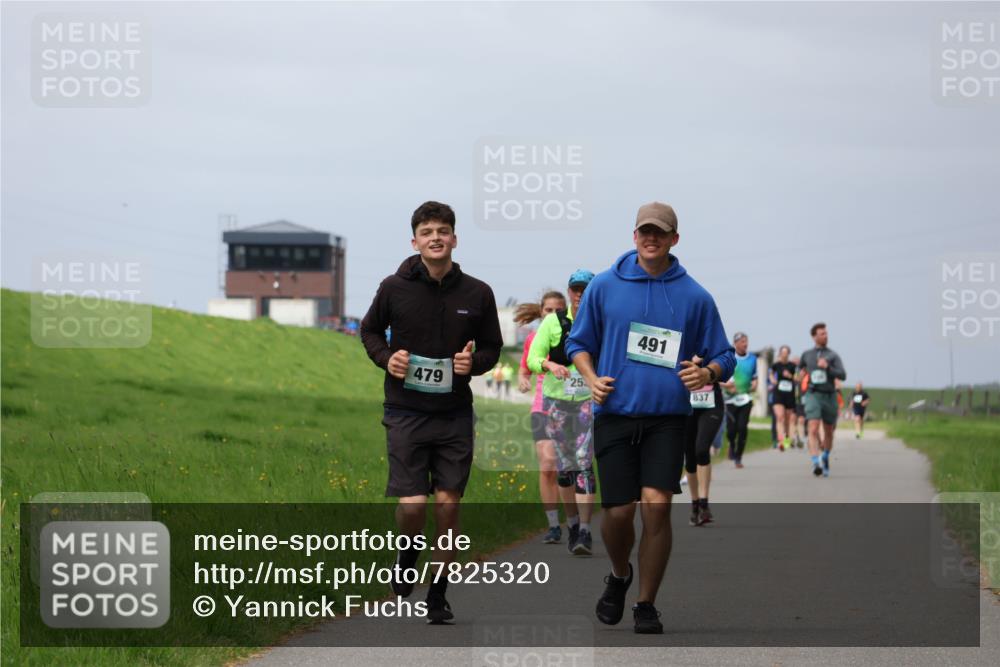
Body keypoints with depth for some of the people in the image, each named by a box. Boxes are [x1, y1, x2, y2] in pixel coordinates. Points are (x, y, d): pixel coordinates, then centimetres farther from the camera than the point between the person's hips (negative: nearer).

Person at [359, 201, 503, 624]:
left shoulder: (477, 294, 0)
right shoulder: (394, 288, -3)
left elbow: (492, 346, 13)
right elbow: (370, 330, 13)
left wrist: (475, 362, -9)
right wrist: (386, 358, -6)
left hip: (455, 414, 2)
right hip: (405, 413, -1)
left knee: (448, 505, 1)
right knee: (412, 504, -9)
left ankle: (438, 596, 14)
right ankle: (407, 552, 25)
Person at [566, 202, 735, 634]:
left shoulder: (695, 297, 5)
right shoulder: (604, 286, 6)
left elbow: (722, 355, 11)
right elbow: (579, 342, 15)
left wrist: (707, 373, -11)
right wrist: (591, 378, -4)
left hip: (668, 417, 0)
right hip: (615, 414, 1)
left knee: (656, 506, -11)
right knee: (618, 511, -1)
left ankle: (646, 605, 2)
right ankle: (618, 576, 31)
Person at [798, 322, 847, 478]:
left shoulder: (833, 356, 4)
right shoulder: (807, 354, 10)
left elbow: (842, 376, -10)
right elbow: (801, 366, 34)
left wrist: (827, 367, -20)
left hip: (829, 396, 1)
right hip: (813, 396, -1)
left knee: (829, 432, 15)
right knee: (813, 430, -20)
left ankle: (825, 457, 41)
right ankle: (816, 464, -29)